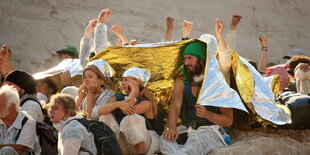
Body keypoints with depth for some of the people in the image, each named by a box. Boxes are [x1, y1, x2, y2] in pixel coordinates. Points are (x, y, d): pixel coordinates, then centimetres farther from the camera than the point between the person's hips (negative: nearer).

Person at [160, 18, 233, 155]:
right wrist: (172, 127, -24)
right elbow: (175, 106, -4)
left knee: (195, 143, -37)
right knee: (165, 139, -27)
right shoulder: (181, 82, 12)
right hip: (187, 129, 4)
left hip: (210, 130, -3)